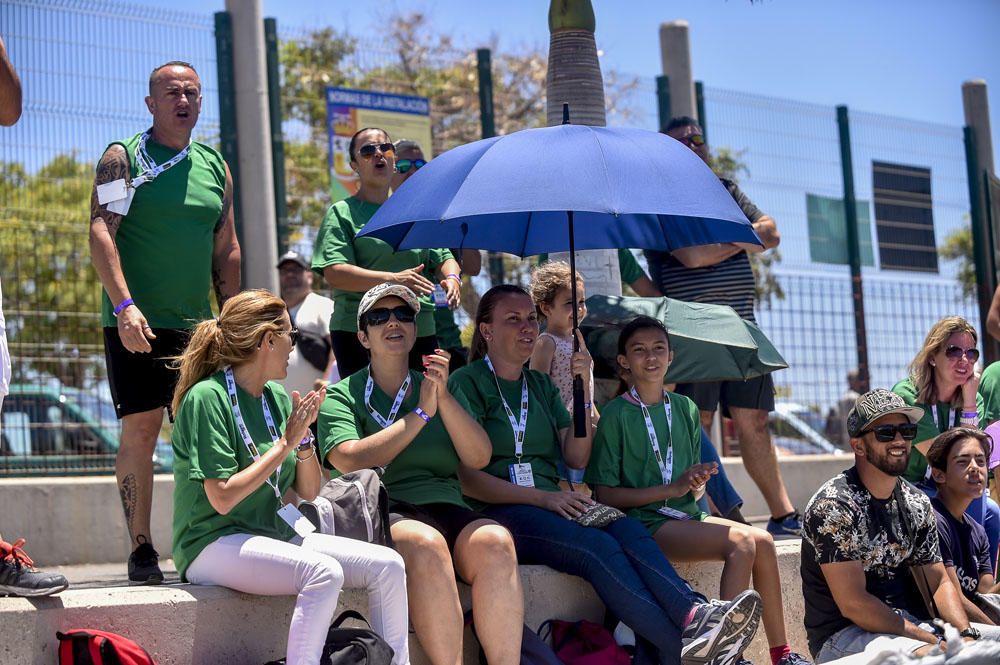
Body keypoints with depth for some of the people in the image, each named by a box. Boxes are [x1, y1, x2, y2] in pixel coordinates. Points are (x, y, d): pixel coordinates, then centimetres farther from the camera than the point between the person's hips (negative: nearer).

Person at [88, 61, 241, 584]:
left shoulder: (215, 167, 15)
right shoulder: (123, 158, 0)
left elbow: (226, 250, 18)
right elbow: (101, 233, -10)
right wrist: (124, 305, -22)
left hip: (197, 325, 5)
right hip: (138, 324, -4)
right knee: (141, 428, -6)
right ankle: (141, 550, -1)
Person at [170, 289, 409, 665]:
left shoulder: (277, 397, 11)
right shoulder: (207, 398, -12)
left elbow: (308, 491, 12)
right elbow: (222, 498, -19)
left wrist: (303, 437, -5)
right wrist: (284, 444, -14)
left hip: (273, 534, 8)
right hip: (214, 543, -8)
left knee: (387, 566, -8)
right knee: (324, 572, -32)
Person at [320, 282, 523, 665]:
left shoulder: (441, 390, 23)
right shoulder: (342, 396, 12)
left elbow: (478, 458, 9)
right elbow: (351, 461, -8)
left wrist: (444, 397, -3)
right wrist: (421, 413, -3)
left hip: (445, 507, 4)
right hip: (380, 512, -4)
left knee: (495, 540, -30)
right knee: (426, 543, -37)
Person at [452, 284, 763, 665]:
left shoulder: (540, 384, 22)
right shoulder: (468, 383, 2)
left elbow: (576, 458, 12)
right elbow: (466, 476, -8)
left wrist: (584, 387, 2)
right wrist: (541, 497, -16)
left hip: (552, 502, 6)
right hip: (499, 513, -6)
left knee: (626, 528, -27)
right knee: (597, 547, -32)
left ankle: (695, 615, -50)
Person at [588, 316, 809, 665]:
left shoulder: (686, 409, 14)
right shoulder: (617, 414, -4)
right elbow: (605, 494, -10)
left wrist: (698, 484, -5)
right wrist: (672, 489, -14)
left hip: (687, 516, 6)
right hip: (645, 524, -6)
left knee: (763, 540, -16)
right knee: (741, 541, -25)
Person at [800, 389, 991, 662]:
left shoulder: (916, 504, 8)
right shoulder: (833, 506, -16)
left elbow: (939, 583, 11)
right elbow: (853, 604, -20)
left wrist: (967, 634, -9)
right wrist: (933, 640, -19)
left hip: (905, 622, 7)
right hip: (842, 635, -7)